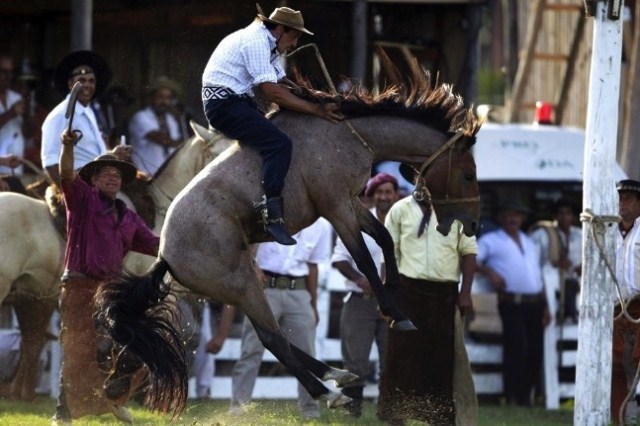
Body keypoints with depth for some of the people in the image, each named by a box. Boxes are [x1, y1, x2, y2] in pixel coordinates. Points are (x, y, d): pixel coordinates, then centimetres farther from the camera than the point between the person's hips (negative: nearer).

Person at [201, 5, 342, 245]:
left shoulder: (269, 45, 17)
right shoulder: (256, 41, -17)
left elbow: (283, 84, 11)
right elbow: (273, 92, -23)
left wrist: (319, 100, -2)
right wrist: (316, 110, -21)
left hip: (239, 101, 11)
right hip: (224, 103, -11)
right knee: (279, 144, -25)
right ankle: (273, 216, -31)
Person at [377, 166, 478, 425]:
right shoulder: (400, 211, 6)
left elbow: (468, 252, 5)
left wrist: (465, 293, -3)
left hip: (445, 294, 1)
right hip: (408, 290, -1)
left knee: (443, 357, 3)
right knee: (402, 356, 1)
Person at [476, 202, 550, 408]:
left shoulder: (529, 243, 26)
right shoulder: (491, 240, 8)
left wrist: (545, 306, 22)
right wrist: (489, 271, -22)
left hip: (535, 304, 6)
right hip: (512, 304, -6)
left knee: (535, 352, 3)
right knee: (516, 348, -15)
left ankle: (526, 396, 12)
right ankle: (513, 398, -10)